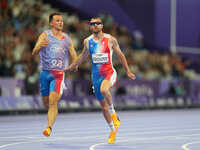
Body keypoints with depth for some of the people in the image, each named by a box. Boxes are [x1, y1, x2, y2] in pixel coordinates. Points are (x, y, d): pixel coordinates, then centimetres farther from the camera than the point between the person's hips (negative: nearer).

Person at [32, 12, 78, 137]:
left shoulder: (67, 38, 8)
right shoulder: (45, 35, 0)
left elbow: (74, 55, 11)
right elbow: (34, 52, -10)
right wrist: (40, 46, -33)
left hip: (59, 74, 0)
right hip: (45, 72, 0)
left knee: (53, 102, -15)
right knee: (46, 102, 10)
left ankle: (49, 127, -21)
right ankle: (52, 114, 42)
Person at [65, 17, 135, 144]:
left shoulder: (110, 40, -4)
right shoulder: (87, 41, 4)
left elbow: (120, 55, 6)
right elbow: (83, 56, 22)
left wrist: (128, 72, 8)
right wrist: (71, 67, 25)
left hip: (109, 73, -4)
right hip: (96, 75, 4)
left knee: (104, 90, -37)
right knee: (103, 106, 8)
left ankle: (113, 114, -14)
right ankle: (113, 130, 25)